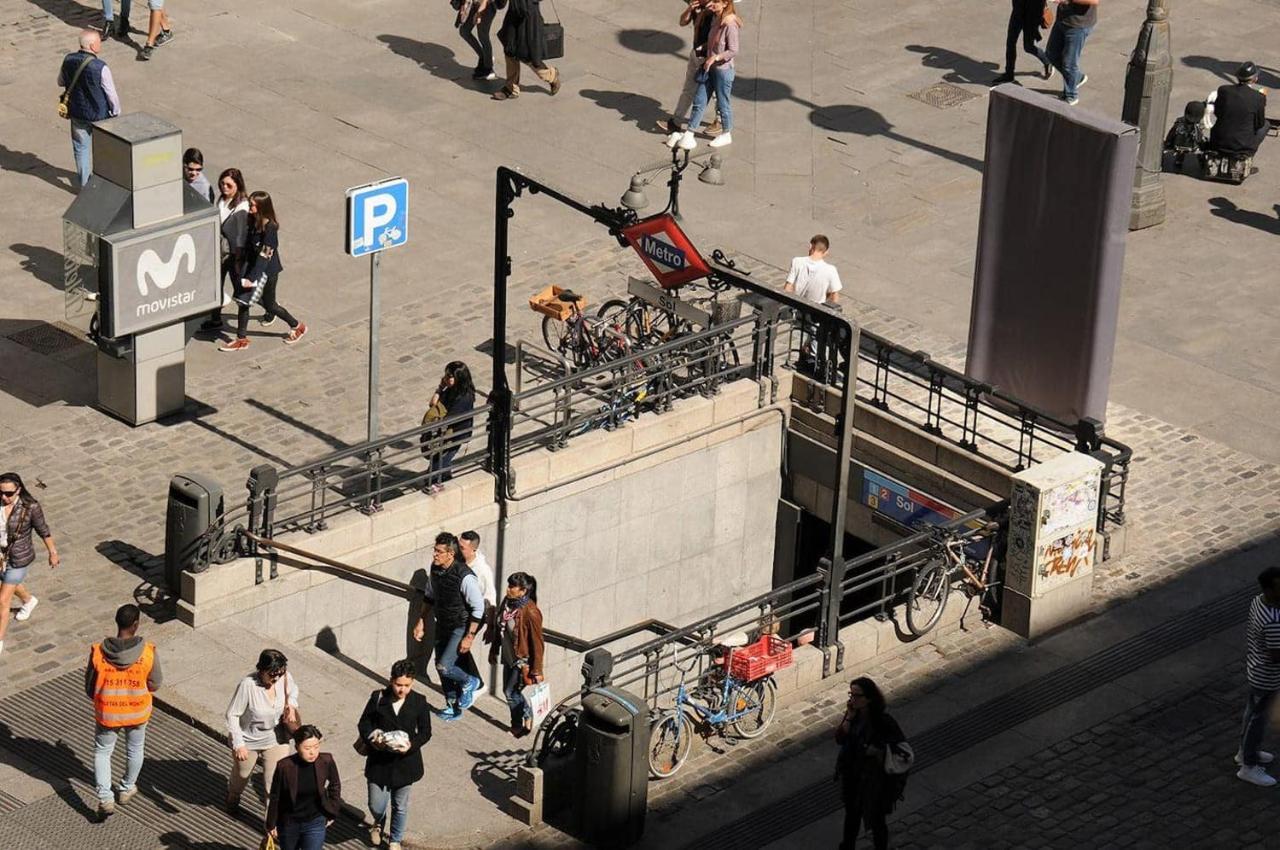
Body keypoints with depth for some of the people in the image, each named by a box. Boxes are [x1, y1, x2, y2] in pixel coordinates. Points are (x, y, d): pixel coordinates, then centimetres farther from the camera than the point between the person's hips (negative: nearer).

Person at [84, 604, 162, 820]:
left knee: (102, 751, 21)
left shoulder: (98, 652, -22)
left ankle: (105, 799, 11)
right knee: (135, 749, 27)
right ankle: (126, 790, 44)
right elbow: (156, 684, -8)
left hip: (106, 713, -1)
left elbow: (90, 688, -10)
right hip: (137, 713, 1)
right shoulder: (148, 652, -23)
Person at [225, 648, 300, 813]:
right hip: (248, 741, -2)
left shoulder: (285, 678, -21)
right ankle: (232, 797, 61)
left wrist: (291, 705, -14)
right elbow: (232, 715, -23)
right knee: (241, 775, 27)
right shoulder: (248, 685, -34)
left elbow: (293, 690, 6)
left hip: (275, 739, 2)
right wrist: (238, 744, -25)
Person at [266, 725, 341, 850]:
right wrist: (271, 824, 0)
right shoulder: (284, 766, -20)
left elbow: (335, 786, 4)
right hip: (289, 823, 1)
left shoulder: (326, 762, -17)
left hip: (315, 822, -1)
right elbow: (275, 797, -7)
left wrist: (332, 812, 7)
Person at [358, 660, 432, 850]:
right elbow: (364, 723, 1)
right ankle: (378, 823, 43)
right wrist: (372, 738, -19)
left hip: (405, 762, 0)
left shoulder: (419, 702, -8)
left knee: (400, 807, 13)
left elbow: (425, 732, -1)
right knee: (376, 805, 6)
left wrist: (412, 745, -20)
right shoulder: (378, 698, -9)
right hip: (379, 762, 0)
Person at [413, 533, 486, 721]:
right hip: (442, 625, 7)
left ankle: (469, 683, 16)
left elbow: (478, 608, -21)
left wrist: (469, 637, -20)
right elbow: (429, 597, 12)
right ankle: (453, 706, 34)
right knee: (441, 667, 14)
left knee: (443, 666, -15)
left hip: (461, 627, -7)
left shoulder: (465, 577, -28)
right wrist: (421, 621, 12)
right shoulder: (435, 569, -6)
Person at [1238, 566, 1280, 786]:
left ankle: (1246, 751, 46)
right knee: (1257, 718, 10)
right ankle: (1248, 766, 27)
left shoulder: (1258, 601, -9)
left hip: (1254, 668, 9)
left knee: (1253, 711, 26)